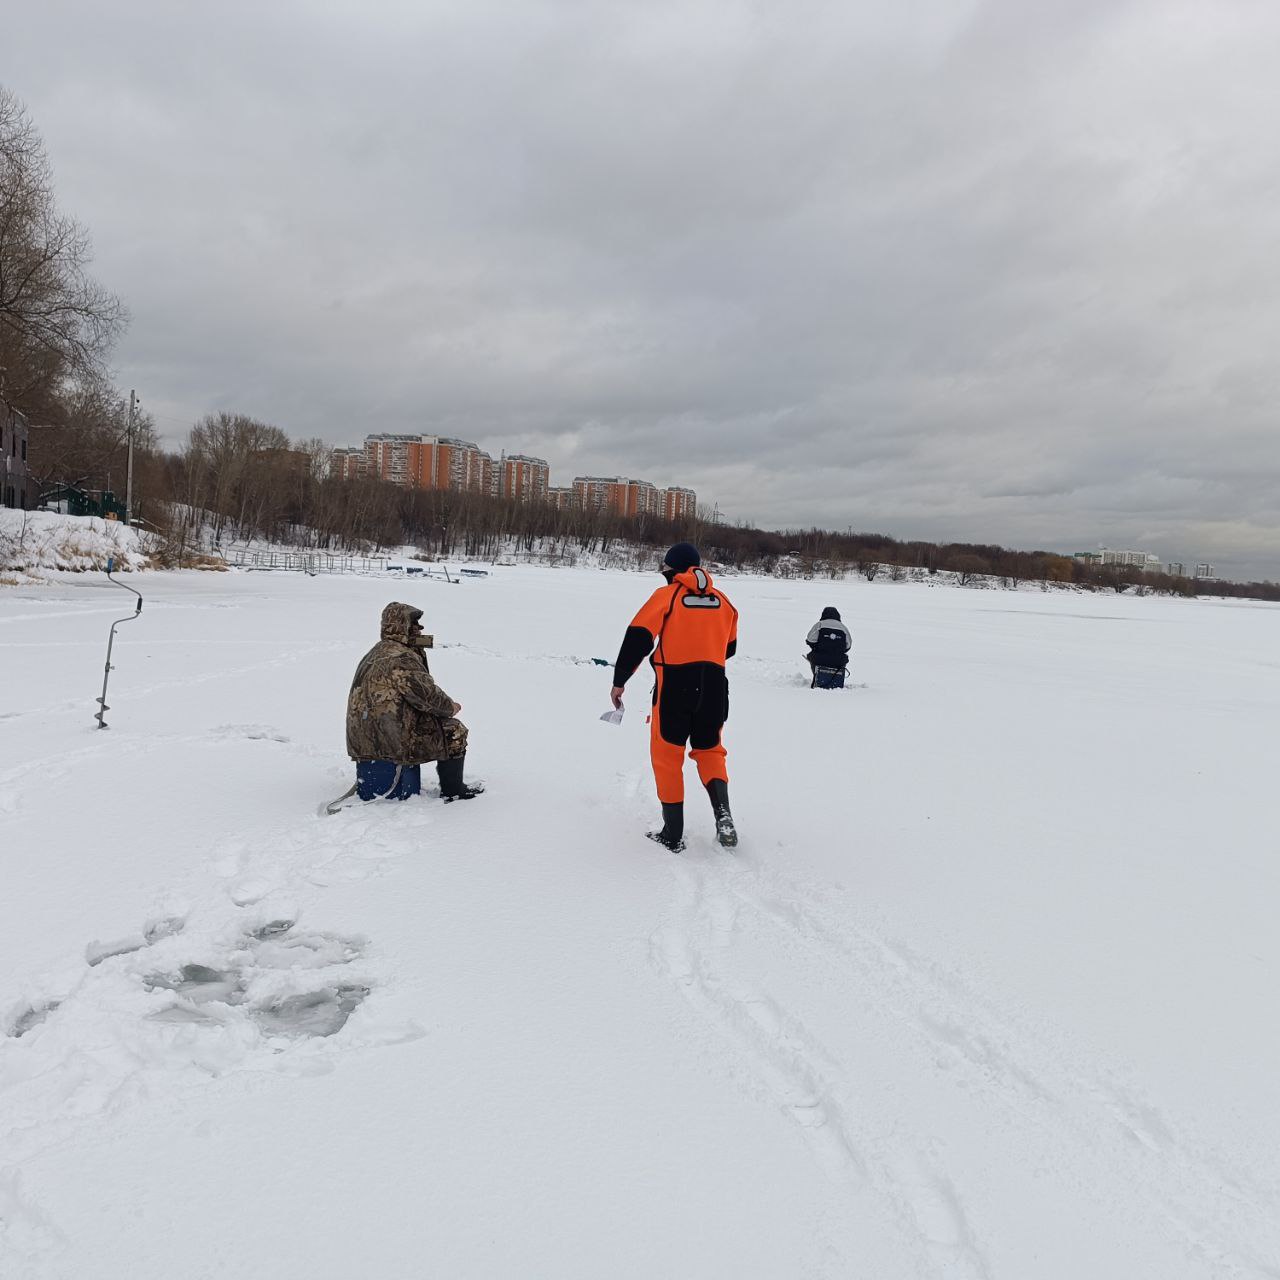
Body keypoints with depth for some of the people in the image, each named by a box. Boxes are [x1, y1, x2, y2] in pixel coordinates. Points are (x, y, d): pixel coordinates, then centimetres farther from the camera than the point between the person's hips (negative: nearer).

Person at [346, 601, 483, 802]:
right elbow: (425, 693, -19)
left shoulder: (375, 653, 16)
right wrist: (450, 707, -3)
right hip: (390, 738, -10)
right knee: (454, 731, 1)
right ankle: (453, 791, 7)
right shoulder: (401, 657, -17)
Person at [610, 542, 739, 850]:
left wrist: (619, 681, -3)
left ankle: (673, 834, 9)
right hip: (714, 686, 4)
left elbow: (638, 638, -8)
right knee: (709, 749, 19)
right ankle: (722, 814, -3)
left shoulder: (666, 595, -1)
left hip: (675, 685, -4)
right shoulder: (722, 600, 12)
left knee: (667, 755, 7)